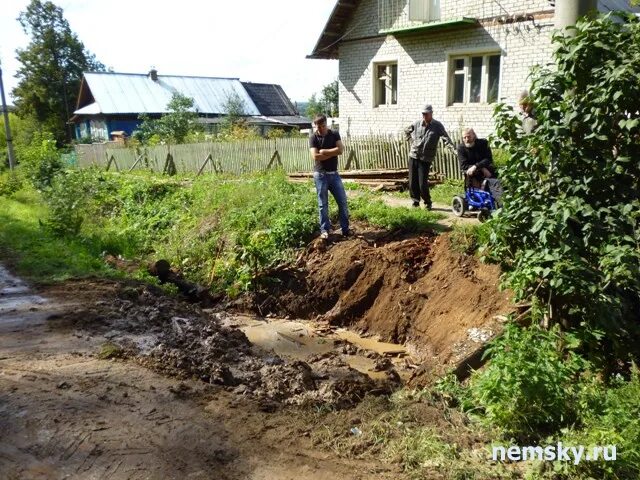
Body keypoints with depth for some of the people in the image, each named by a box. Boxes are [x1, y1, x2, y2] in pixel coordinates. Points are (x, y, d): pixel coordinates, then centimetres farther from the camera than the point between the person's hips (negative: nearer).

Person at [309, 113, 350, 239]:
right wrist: (333, 152, -12)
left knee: (343, 201, 4)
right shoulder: (313, 138, -5)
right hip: (320, 174, -3)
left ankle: (345, 229, 14)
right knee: (323, 204, 3)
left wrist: (324, 151, -14)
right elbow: (315, 157, -19)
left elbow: (340, 150, -11)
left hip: (334, 173, 3)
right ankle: (324, 229, 14)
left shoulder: (334, 134, 4)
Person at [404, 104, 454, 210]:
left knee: (423, 183, -7)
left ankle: (427, 202, 13)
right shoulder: (417, 124, 7)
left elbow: (446, 137, -12)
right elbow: (406, 130, 26)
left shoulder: (437, 126, -3)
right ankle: (416, 201, 22)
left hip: (426, 159, -4)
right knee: (412, 182, 5)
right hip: (413, 156, 4)